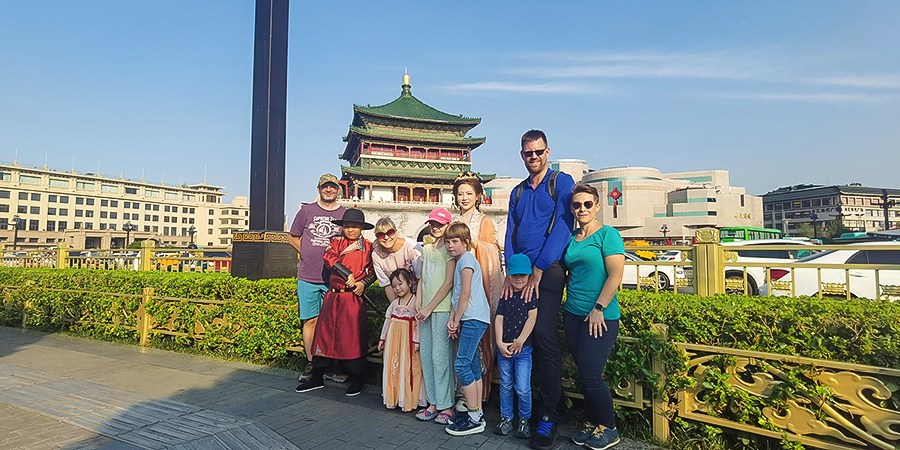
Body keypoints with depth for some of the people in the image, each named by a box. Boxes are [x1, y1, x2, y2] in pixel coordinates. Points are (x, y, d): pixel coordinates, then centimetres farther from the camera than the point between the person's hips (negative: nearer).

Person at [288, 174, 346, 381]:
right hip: (308, 277, 0)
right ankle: (311, 363, 16)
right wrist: (311, 255, 5)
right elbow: (293, 238, 15)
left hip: (335, 279, 0)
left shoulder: (346, 214, 7)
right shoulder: (307, 211, 7)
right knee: (310, 320, 4)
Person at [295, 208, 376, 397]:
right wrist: (348, 275, -19)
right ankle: (317, 377, 20)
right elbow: (329, 258, -9)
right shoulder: (337, 242, 9)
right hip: (333, 295, 3)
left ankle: (357, 379, 14)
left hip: (354, 297, -3)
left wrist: (363, 283, -14)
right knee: (325, 332, 7)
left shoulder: (367, 247, 5)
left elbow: (373, 271, 4)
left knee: (353, 335, -1)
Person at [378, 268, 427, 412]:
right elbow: (387, 320, 16)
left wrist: (416, 341, -13)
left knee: (408, 368, -2)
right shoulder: (394, 303, 11)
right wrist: (383, 338, 17)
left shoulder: (415, 301, -6)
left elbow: (419, 323, -9)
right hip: (393, 336, 5)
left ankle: (407, 400, 8)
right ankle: (392, 398, 18)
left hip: (408, 337, -5)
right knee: (392, 366, 8)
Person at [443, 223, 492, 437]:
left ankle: (474, 418, -2)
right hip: (470, 319, 10)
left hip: (474, 318, -10)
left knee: (462, 364, -9)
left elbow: (466, 294, -15)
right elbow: (457, 295, 17)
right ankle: (477, 413, 20)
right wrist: (452, 320, 9)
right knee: (472, 365, 12)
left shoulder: (467, 259, -9)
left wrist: (457, 320, -8)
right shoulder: (460, 261, 20)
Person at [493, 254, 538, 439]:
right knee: (506, 386, 13)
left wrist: (520, 341, -13)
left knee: (523, 388, -3)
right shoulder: (505, 296, 8)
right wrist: (500, 343, -8)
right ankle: (506, 418, 27)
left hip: (524, 348, -3)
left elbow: (532, 317, -9)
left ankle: (524, 420, 18)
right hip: (504, 348, 4)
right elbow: (499, 319, 4)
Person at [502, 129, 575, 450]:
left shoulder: (562, 182, 2)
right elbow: (510, 235, 14)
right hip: (521, 272, 6)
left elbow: (562, 227, -8)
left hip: (548, 270, -5)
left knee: (543, 335, -13)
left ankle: (549, 414, -1)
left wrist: (537, 270, -13)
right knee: (526, 338, 5)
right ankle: (554, 401, 21)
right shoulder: (518, 192, 20)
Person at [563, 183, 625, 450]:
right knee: (582, 374, 11)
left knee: (590, 375, -6)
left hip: (601, 317, -6)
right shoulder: (571, 240, 12)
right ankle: (593, 424, 27)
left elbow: (616, 275, -14)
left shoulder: (608, 234, -7)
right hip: (573, 314, 6)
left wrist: (598, 309, -16)